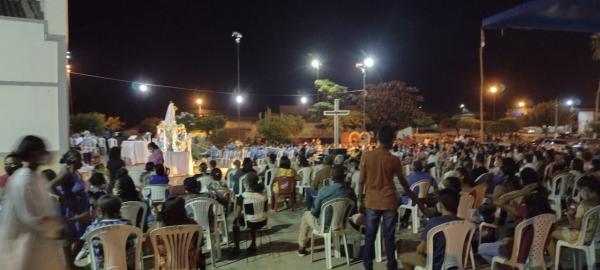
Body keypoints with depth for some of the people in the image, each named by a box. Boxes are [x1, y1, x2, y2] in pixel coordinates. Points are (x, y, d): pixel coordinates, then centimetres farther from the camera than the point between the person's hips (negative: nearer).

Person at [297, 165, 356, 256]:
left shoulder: (324, 190, -25)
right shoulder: (350, 191, -14)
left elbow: (315, 211, -16)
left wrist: (312, 211, 7)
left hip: (324, 225, -4)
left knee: (306, 214, 25)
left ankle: (301, 247, 34)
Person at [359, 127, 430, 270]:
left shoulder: (366, 156, -6)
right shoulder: (394, 160, -8)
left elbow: (362, 181, -3)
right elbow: (404, 184, -1)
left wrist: (360, 199, 9)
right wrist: (418, 202, 10)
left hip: (371, 202, 1)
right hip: (388, 202, -1)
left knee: (370, 234, 11)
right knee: (389, 236, 8)